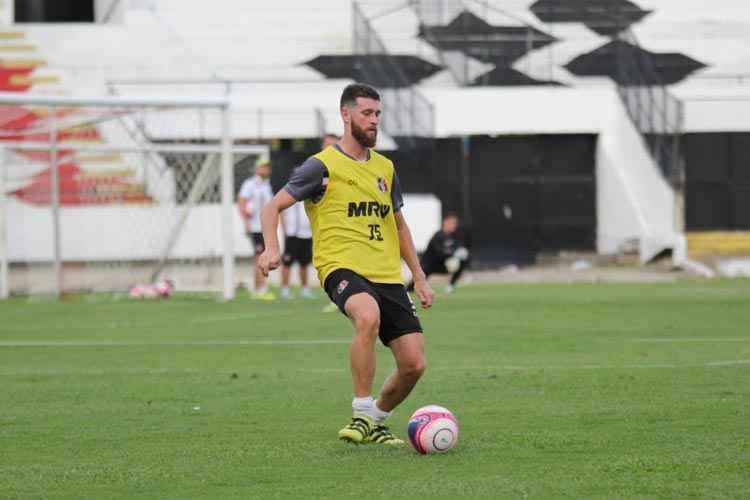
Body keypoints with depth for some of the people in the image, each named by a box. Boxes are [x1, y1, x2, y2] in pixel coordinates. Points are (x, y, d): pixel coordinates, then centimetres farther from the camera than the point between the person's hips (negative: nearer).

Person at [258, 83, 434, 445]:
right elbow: (274, 206, -1)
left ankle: (375, 423, 23)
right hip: (342, 267, -6)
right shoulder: (322, 165, -1)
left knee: (414, 364, -5)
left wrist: (419, 277, 23)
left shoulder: (385, 167, 17)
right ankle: (362, 415, -28)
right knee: (368, 316, -39)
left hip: (388, 276, 6)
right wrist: (272, 248, -19)